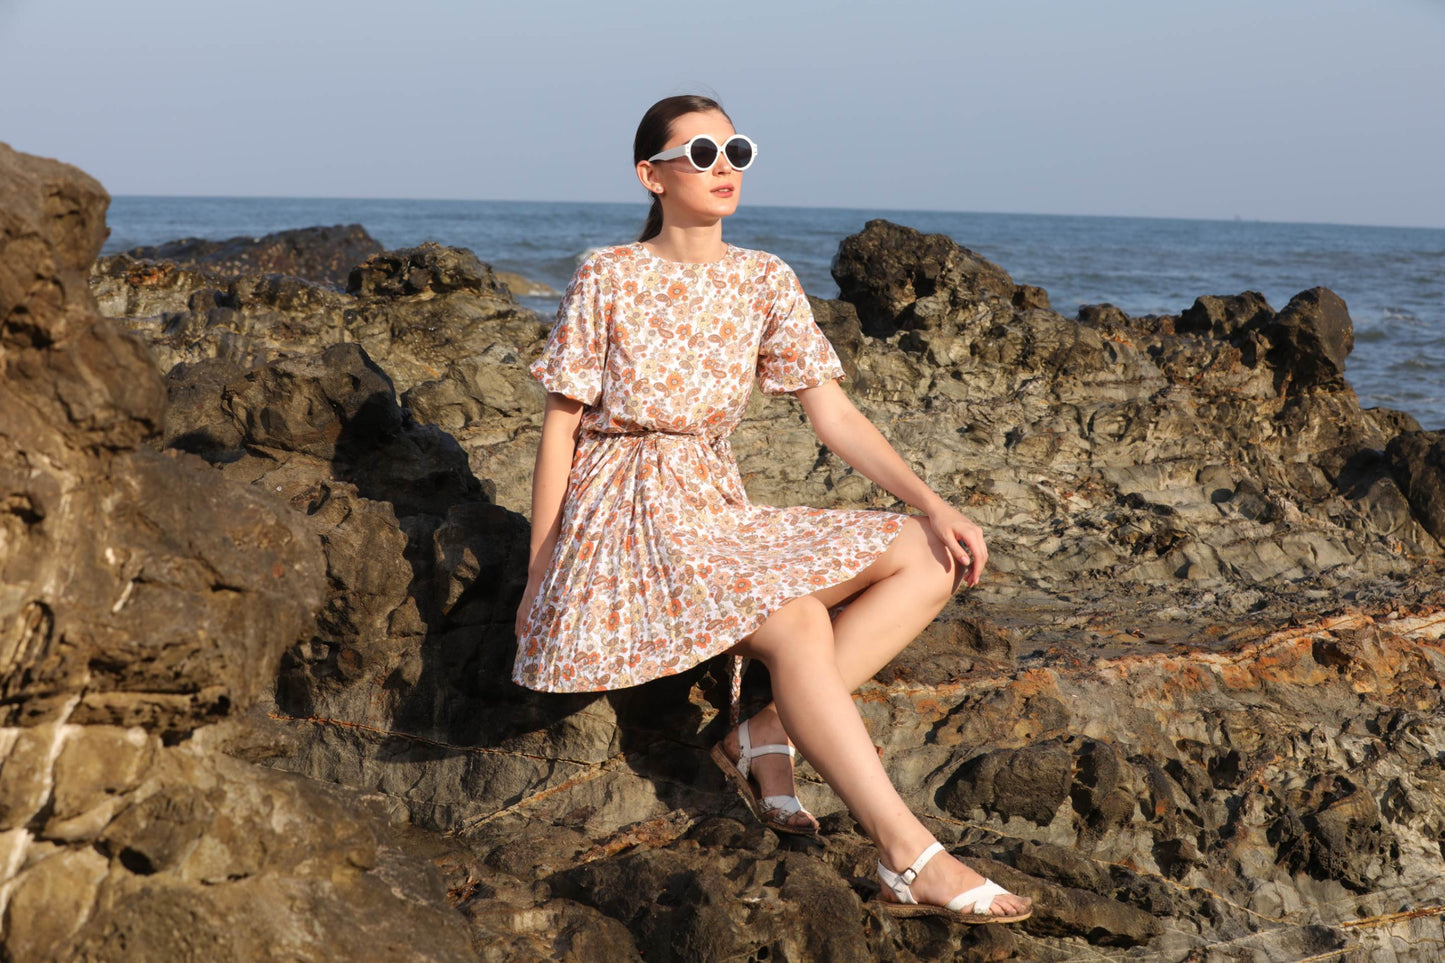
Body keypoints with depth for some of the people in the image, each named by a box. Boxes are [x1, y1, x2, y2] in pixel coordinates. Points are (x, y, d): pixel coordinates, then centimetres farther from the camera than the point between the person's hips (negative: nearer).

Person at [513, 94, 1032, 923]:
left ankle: (767, 733, -17)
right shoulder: (608, 281, -5)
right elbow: (561, 426, -2)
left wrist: (931, 503, -9)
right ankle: (910, 858, -34)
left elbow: (834, 414, 3)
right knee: (796, 618, -33)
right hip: (628, 520, -6)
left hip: (721, 512, 6)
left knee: (927, 561, -11)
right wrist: (540, 568, -3)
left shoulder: (766, 282, 7)